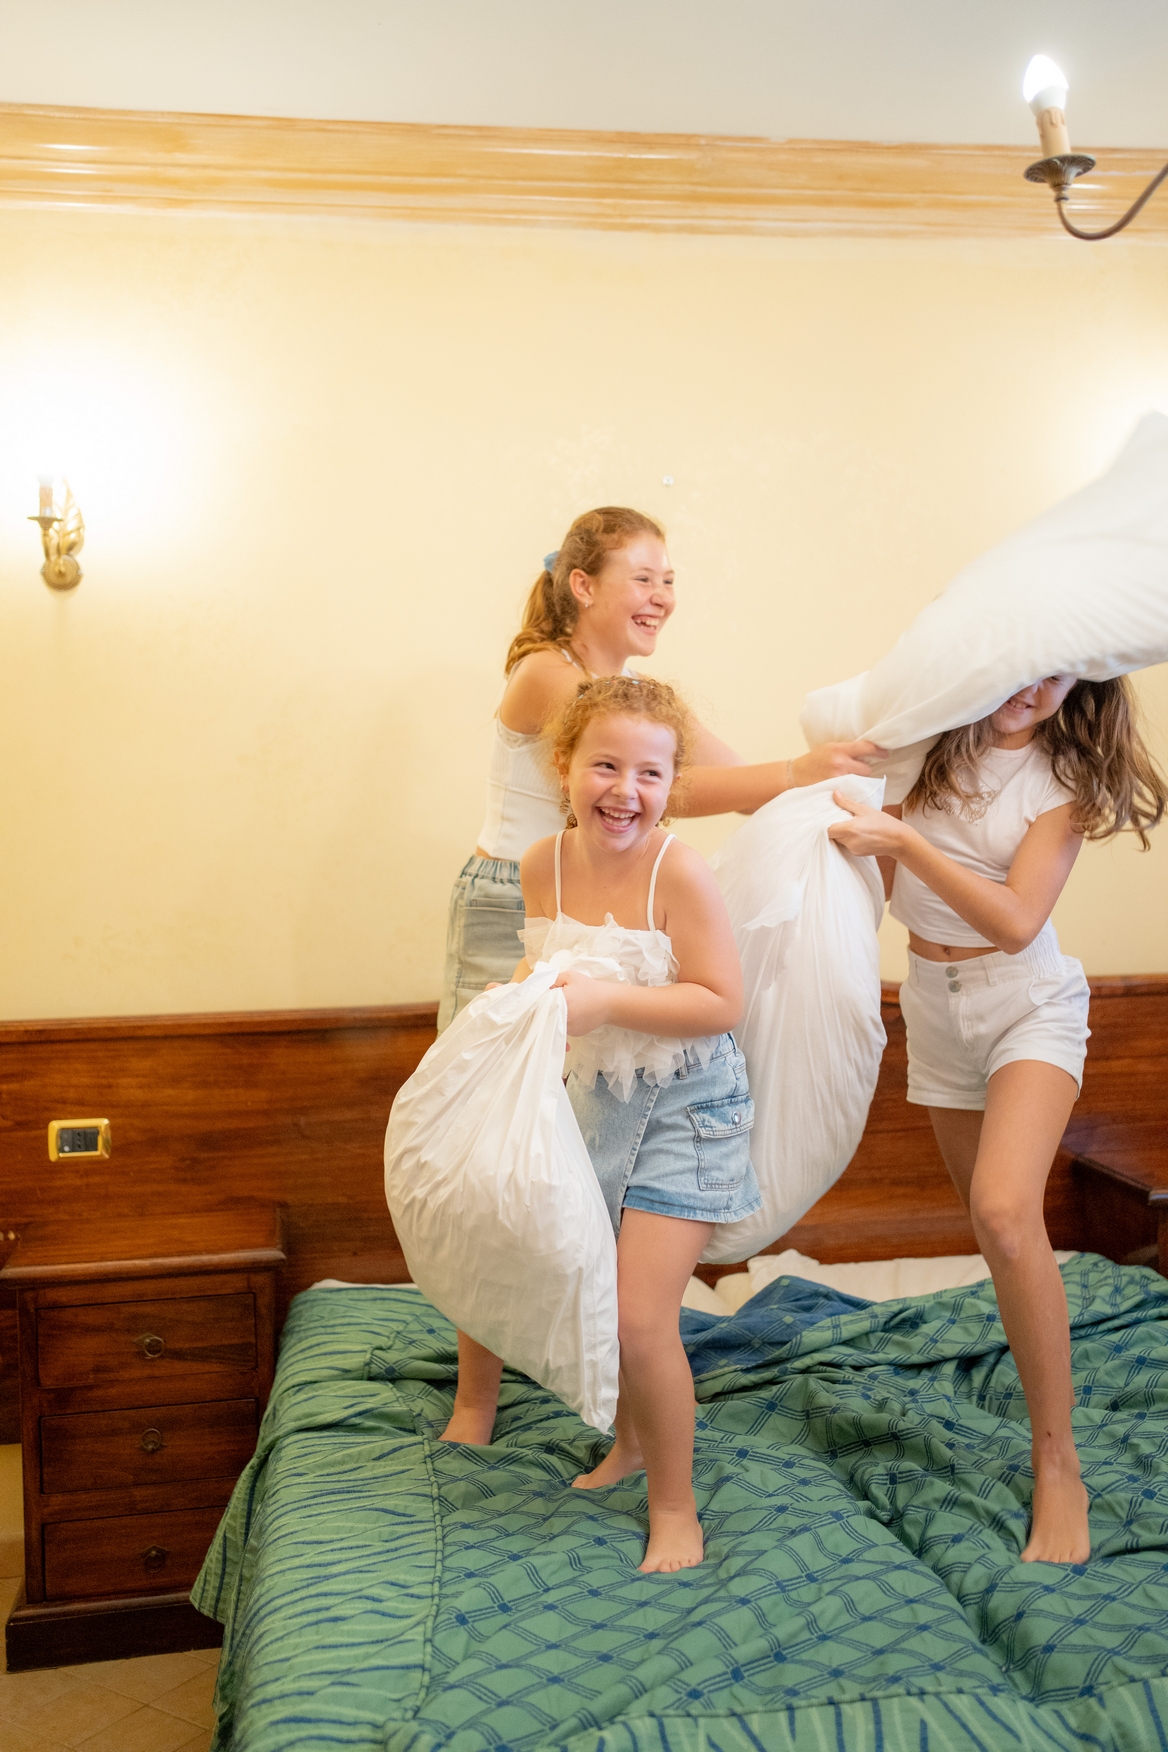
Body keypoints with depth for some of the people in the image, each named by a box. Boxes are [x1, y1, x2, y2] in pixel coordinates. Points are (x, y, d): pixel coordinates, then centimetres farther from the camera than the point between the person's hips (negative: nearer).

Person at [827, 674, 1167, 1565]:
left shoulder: (1065, 779, -8)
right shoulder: (931, 743, 1)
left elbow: (1016, 921, -19)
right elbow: (880, 879, 11)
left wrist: (903, 841, -27)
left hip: (1027, 1001, -4)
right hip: (934, 1002, 4)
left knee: (1004, 1208, -22)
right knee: (998, 1221, 11)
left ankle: (1059, 1465, -14)